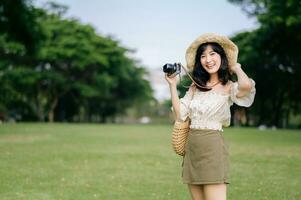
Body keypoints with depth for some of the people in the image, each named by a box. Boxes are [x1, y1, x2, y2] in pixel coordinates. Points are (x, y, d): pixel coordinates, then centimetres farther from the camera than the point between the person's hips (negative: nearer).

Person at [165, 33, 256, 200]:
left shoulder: (229, 87, -6)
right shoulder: (195, 87, 13)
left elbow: (246, 86, -30)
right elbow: (180, 115, 8)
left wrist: (236, 68, -8)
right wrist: (172, 85, 4)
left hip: (213, 148, -6)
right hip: (191, 148, 6)